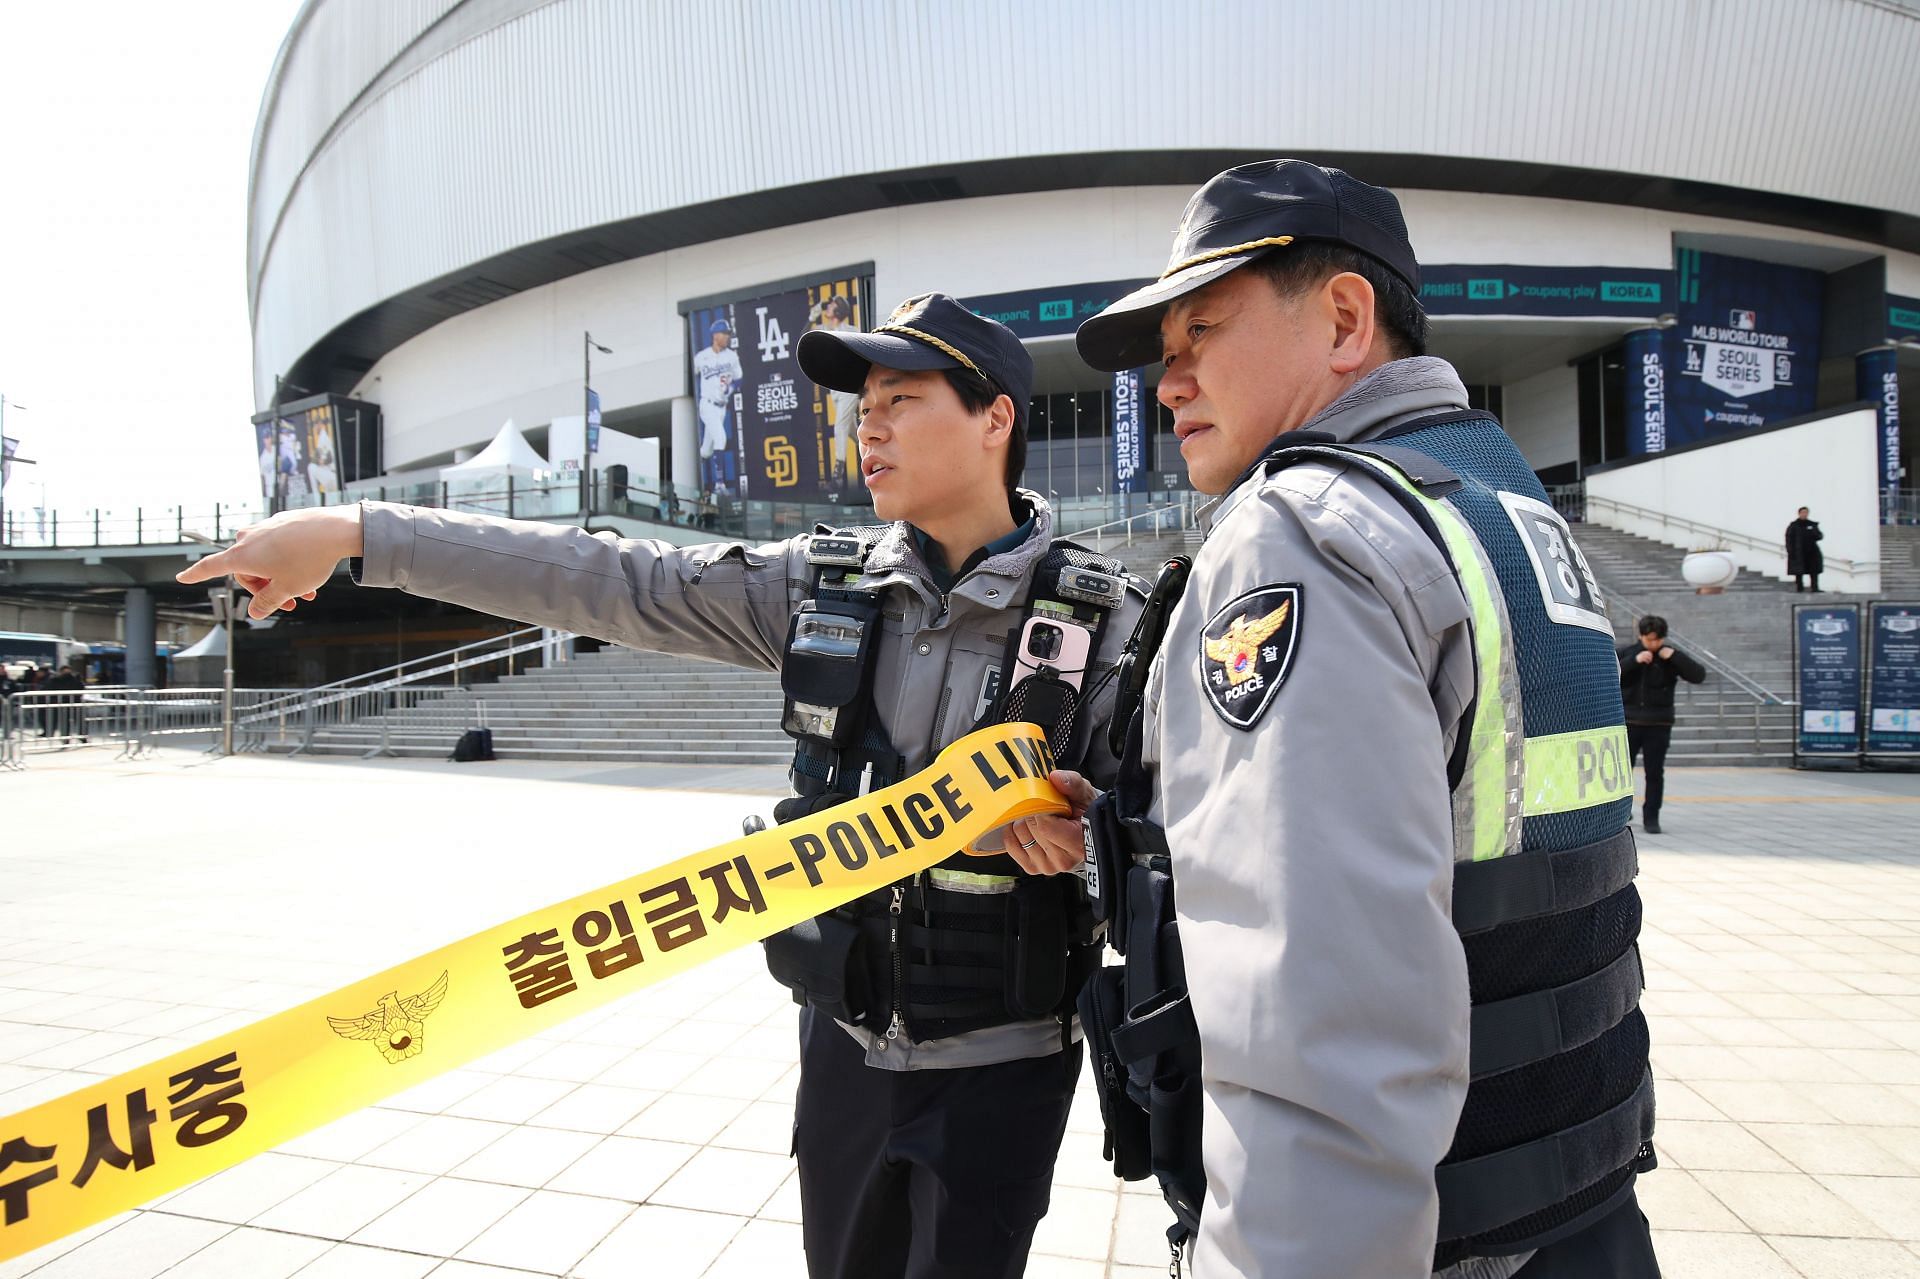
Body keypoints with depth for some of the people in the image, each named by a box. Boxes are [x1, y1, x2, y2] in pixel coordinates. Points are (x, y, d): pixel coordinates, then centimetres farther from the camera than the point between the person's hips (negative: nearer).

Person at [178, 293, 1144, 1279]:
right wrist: (354, 532, -10)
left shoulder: (1103, 622, -11)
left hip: (998, 1067, -3)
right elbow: (608, 583, -7)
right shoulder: (821, 585, -3)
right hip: (844, 1042, 4)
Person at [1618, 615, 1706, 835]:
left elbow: (1699, 676, -5)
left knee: (1655, 773, 1)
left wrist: (1675, 656, -15)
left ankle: (1651, 818, 10)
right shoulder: (1626, 653, 2)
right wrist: (1634, 661, -18)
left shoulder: (1670, 657, 3)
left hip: (1658, 725, 0)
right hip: (1628, 722, 0)